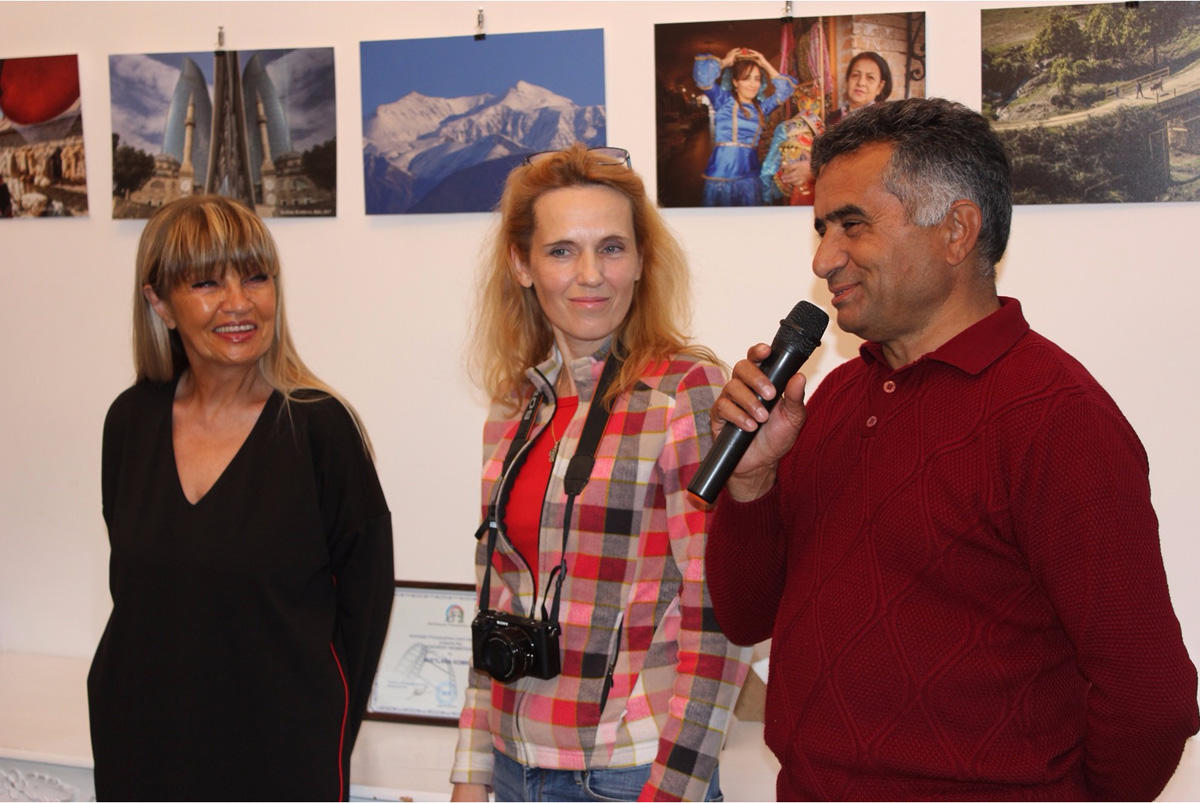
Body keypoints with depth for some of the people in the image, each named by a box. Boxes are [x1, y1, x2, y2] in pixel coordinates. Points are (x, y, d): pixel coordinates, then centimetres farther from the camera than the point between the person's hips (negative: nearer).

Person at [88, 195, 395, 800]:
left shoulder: (319, 425, -12)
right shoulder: (131, 420, 1)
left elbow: (365, 596, -7)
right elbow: (131, 583, 11)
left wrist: (326, 738, -7)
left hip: (285, 751, -4)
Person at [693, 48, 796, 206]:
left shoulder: (761, 107, 14)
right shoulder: (723, 100, 3)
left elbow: (786, 88, 17)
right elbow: (702, 73, -9)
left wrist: (766, 66, 14)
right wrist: (726, 62, 5)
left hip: (749, 177, 4)